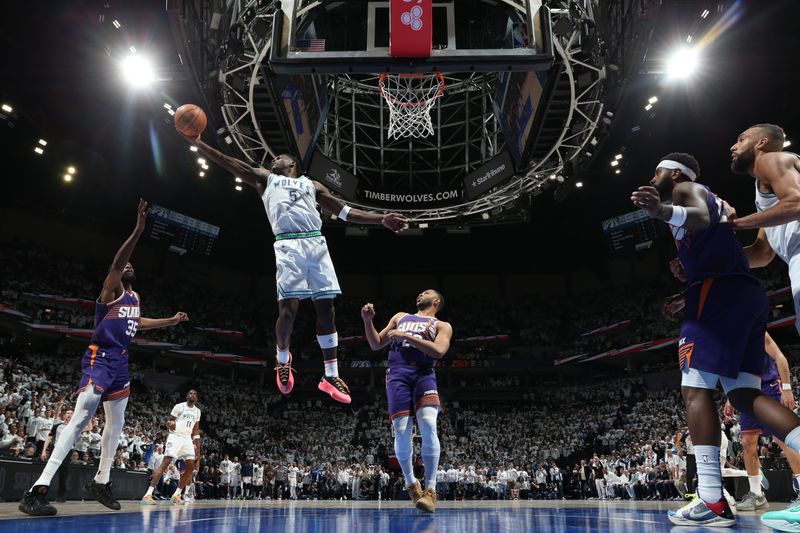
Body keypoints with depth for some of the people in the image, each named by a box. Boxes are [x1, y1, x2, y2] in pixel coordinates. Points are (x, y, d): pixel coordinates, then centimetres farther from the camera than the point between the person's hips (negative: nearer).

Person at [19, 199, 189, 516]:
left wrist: (171, 321, 37)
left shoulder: (135, 297, 18)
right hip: (99, 358, -9)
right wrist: (138, 230, -36)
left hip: (120, 362, 9)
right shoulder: (112, 289, -6)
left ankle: (101, 482, 27)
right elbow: (117, 262, -25)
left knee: (116, 423, 13)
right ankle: (38, 489, -22)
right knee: (81, 417, -20)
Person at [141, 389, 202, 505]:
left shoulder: (197, 411, 14)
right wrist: (170, 424, -28)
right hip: (175, 437, -6)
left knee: (191, 467, -3)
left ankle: (176, 494, 6)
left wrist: (198, 447, 14)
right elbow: (169, 422, -3)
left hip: (187, 439, 6)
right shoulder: (179, 406, -3)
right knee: (165, 463, -20)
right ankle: (148, 494, -24)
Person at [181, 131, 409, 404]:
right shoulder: (266, 178, 26)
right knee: (288, 309, -12)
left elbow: (346, 212, 21)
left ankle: (330, 376, 6)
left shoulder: (311, 184, 28)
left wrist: (381, 219, 10)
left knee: (326, 309, -2)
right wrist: (198, 142, 7)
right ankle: (283, 358, 18)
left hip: (316, 244, 2)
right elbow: (231, 164, 17)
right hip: (288, 246, -2)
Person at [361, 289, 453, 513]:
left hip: (424, 374, -2)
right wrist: (368, 321, 11)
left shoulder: (442, 325, 17)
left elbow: (438, 351, -4)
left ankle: (430, 489, -13)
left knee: (428, 425, -22)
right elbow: (376, 344, 26)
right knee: (402, 431, -9)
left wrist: (406, 336, -8)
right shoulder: (400, 317, 30)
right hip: (397, 374, 2)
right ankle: (411, 483, 15)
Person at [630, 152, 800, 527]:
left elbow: (702, 217, -20)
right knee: (745, 395, 4)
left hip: (718, 288, -9)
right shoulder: (707, 199, 33)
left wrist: (664, 212, -41)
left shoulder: (685, 187, 5)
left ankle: (711, 502, -15)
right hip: (748, 293, 9)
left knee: (695, 390, -11)